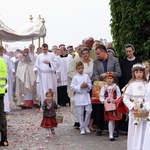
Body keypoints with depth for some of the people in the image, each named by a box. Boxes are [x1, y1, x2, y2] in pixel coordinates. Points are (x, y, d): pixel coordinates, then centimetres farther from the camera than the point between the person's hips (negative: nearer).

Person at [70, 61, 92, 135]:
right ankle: (82, 128, 12)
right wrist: (80, 86, -16)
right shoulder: (75, 77, -2)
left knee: (89, 110, -2)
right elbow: (72, 87, -7)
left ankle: (86, 125, 17)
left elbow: (90, 85, 9)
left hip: (86, 95, 3)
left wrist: (87, 85, -12)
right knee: (80, 113, 2)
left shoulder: (86, 76, 6)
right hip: (79, 96, -2)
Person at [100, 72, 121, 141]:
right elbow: (101, 96, 3)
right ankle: (111, 135, -4)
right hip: (107, 105, -2)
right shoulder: (104, 87, 2)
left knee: (113, 120, 8)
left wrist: (116, 100, -18)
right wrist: (103, 101, -16)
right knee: (111, 120, -7)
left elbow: (119, 95, 0)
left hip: (114, 105, 2)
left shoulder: (116, 87, 3)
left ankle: (111, 134, 21)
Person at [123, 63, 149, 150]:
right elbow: (125, 99, 0)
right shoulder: (131, 85, 0)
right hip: (134, 113, 0)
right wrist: (133, 106, -12)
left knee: (142, 132, 1)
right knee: (134, 132, 3)